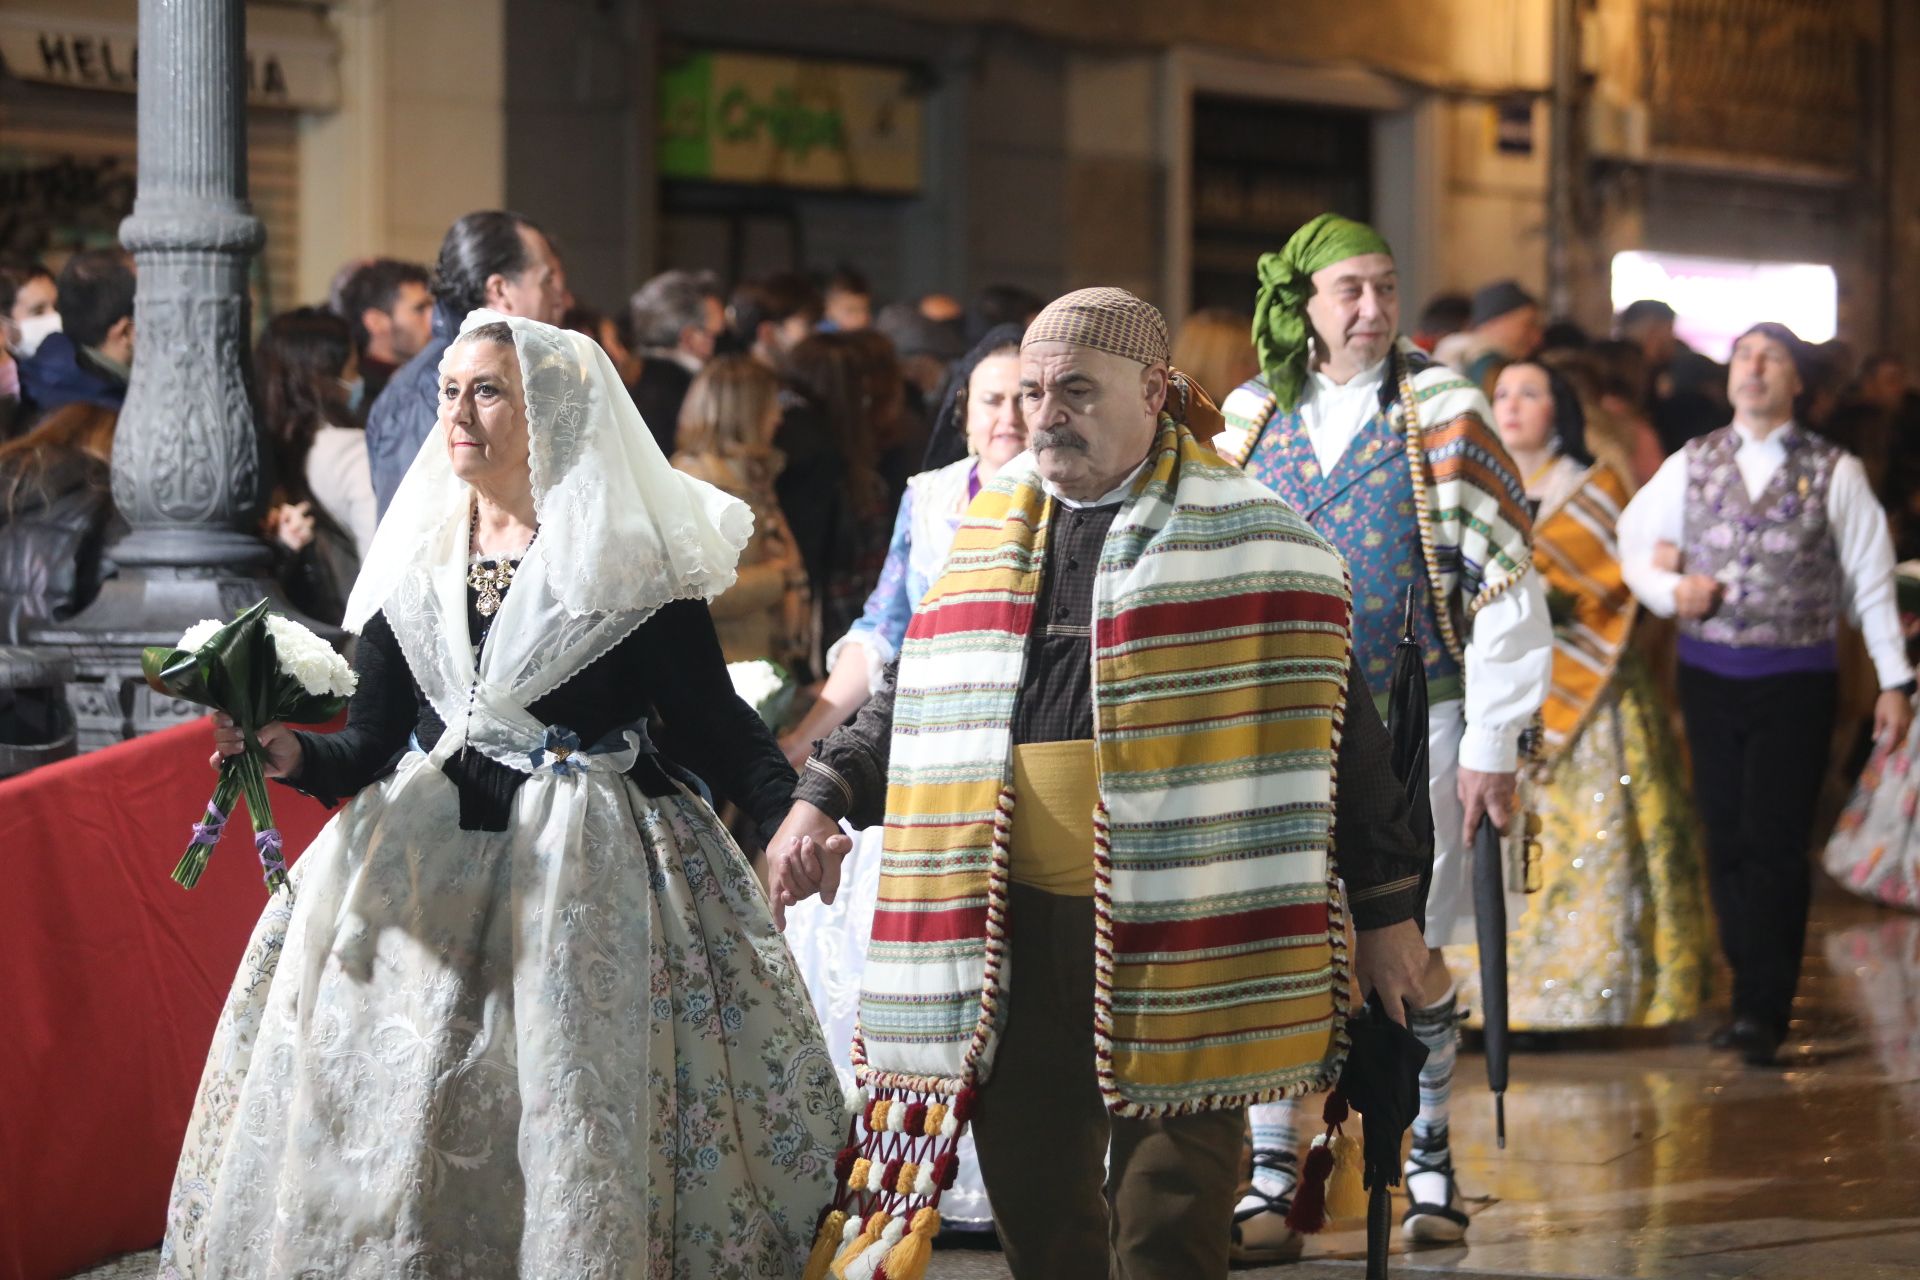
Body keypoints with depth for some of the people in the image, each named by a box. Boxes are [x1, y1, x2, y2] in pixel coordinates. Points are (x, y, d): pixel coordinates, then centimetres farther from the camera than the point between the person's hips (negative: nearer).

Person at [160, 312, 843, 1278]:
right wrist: (290, 754, -10)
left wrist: (790, 811, -20)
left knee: (572, 1120, -6)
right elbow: (372, 746, 10)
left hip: (586, 873, -4)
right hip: (423, 865, 4)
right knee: (389, 1115, 0)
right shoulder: (411, 563, 11)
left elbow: (712, 724, -3)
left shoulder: (633, 559, -2)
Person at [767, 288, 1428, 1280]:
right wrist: (824, 798, 6)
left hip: (1175, 930, -5)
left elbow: (1331, 727, -1)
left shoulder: (1245, 539, -1)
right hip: (1012, 930, 5)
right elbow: (920, 694, 22)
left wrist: (1385, 907, -2)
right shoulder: (992, 533, 15)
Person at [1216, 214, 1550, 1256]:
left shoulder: (1442, 411, -3)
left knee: (1414, 956, 5)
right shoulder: (1252, 418, 6)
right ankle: (1269, 1184, -2)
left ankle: (1429, 1165, 21)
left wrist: (1492, 745, -9)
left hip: (1418, 722, -2)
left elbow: (1504, 587, -5)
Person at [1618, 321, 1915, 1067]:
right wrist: (1669, 590, -7)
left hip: (1796, 679, -3)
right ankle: (1752, 997, 14)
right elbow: (1633, 544, 13)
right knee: (1727, 839, 5)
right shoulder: (1691, 466, 8)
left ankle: (1765, 1012, -5)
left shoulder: (1834, 474, 1)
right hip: (1708, 672, 3)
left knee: (1774, 843, -8)